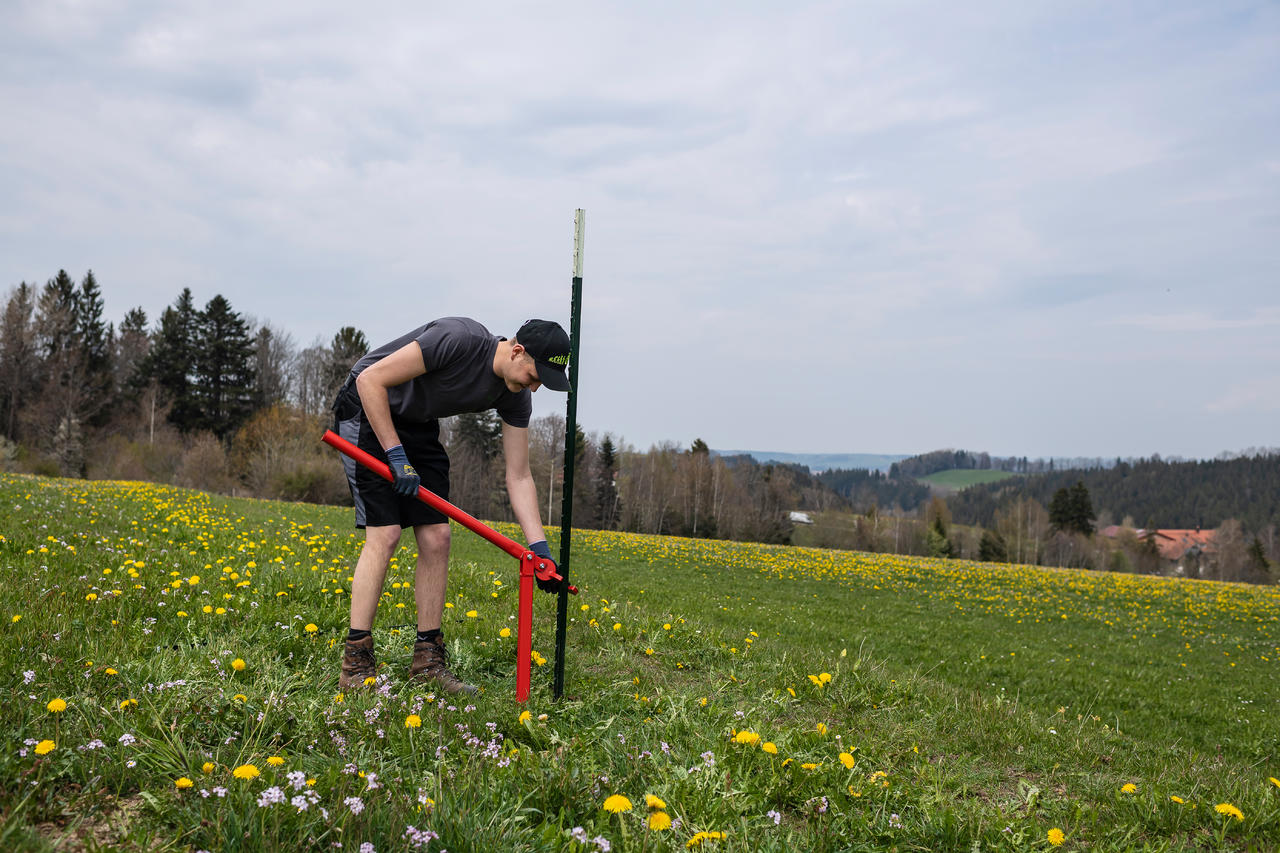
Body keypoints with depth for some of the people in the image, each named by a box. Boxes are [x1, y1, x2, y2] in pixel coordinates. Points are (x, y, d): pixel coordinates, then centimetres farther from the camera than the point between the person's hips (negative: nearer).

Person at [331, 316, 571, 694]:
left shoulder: (516, 397, -8)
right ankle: (355, 666, -12)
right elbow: (370, 380, -27)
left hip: (418, 427, 7)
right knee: (385, 533, -17)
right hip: (368, 412, -7)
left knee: (436, 536, -3)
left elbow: (519, 477, -4)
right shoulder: (459, 339, -31)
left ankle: (428, 661, 6)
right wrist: (396, 454, -27)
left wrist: (539, 548, -12)